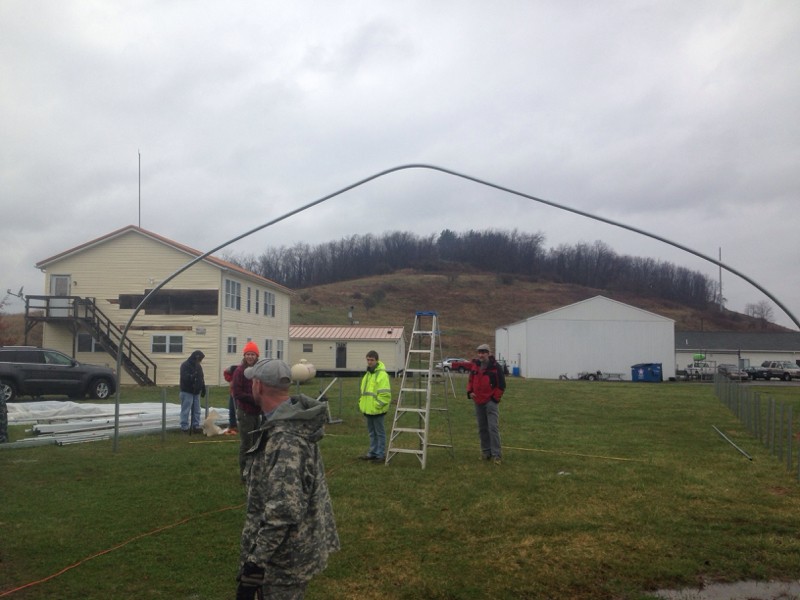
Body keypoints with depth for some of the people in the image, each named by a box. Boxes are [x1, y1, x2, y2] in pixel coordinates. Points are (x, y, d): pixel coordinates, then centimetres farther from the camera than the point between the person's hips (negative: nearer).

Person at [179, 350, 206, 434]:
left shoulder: (198, 366, 13)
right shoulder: (185, 366, -11)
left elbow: (201, 378, 19)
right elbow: (185, 378, -24)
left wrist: (203, 389, 16)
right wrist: (193, 377, -40)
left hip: (196, 392, 8)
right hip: (187, 392, -8)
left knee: (196, 411, 10)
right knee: (185, 411, -5)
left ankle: (196, 427, 16)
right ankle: (184, 427, 0)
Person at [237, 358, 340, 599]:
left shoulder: (285, 439, -30)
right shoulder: (295, 420, 3)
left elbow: (282, 511, -32)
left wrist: (255, 562, -26)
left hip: (287, 555, -10)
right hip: (297, 545, 10)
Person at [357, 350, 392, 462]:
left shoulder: (382, 374, -15)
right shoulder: (368, 374, 14)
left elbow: (385, 394, -20)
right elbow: (363, 391, 24)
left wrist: (377, 405, -20)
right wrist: (361, 402, 15)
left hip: (377, 410, -9)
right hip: (368, 409, 9)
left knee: (380, 432, 2)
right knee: (372, 432, 17)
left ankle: (380, 454, 9)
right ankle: (372, 453, 26)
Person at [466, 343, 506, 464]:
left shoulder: (495, 367, -8)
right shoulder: (474, 366, 7)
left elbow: (501, 385, -5)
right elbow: (470, 380, 19)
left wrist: (495, 398, -7)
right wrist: (470, 392, 3)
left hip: (491, 402, -6)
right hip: (478, 402, 6)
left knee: (493, 428, -11)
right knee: (482, 428, 12)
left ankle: (496, 454, -8)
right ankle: (486, 452, 21)